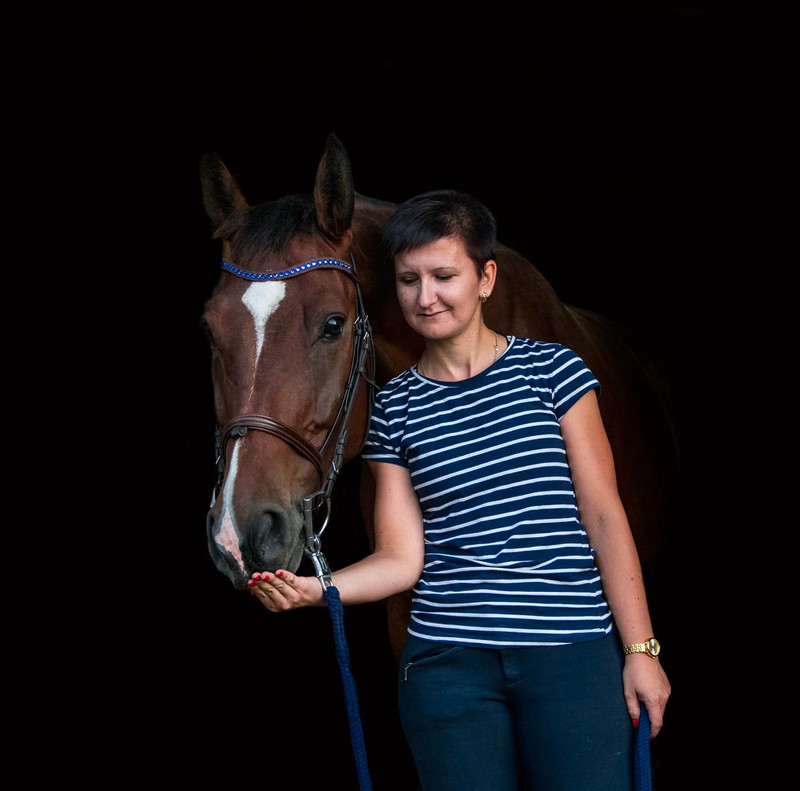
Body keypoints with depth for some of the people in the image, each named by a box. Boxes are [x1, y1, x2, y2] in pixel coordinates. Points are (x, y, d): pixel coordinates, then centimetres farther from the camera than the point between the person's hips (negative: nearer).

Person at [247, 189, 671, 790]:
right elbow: (402, 557, 2)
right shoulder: (394, 409, 7)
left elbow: (605, 517, 1)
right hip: (447, 662, 2)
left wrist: (640, 649, -2)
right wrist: (312, 590, -16)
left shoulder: (551, 370, 2)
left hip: (572, 653, -1)